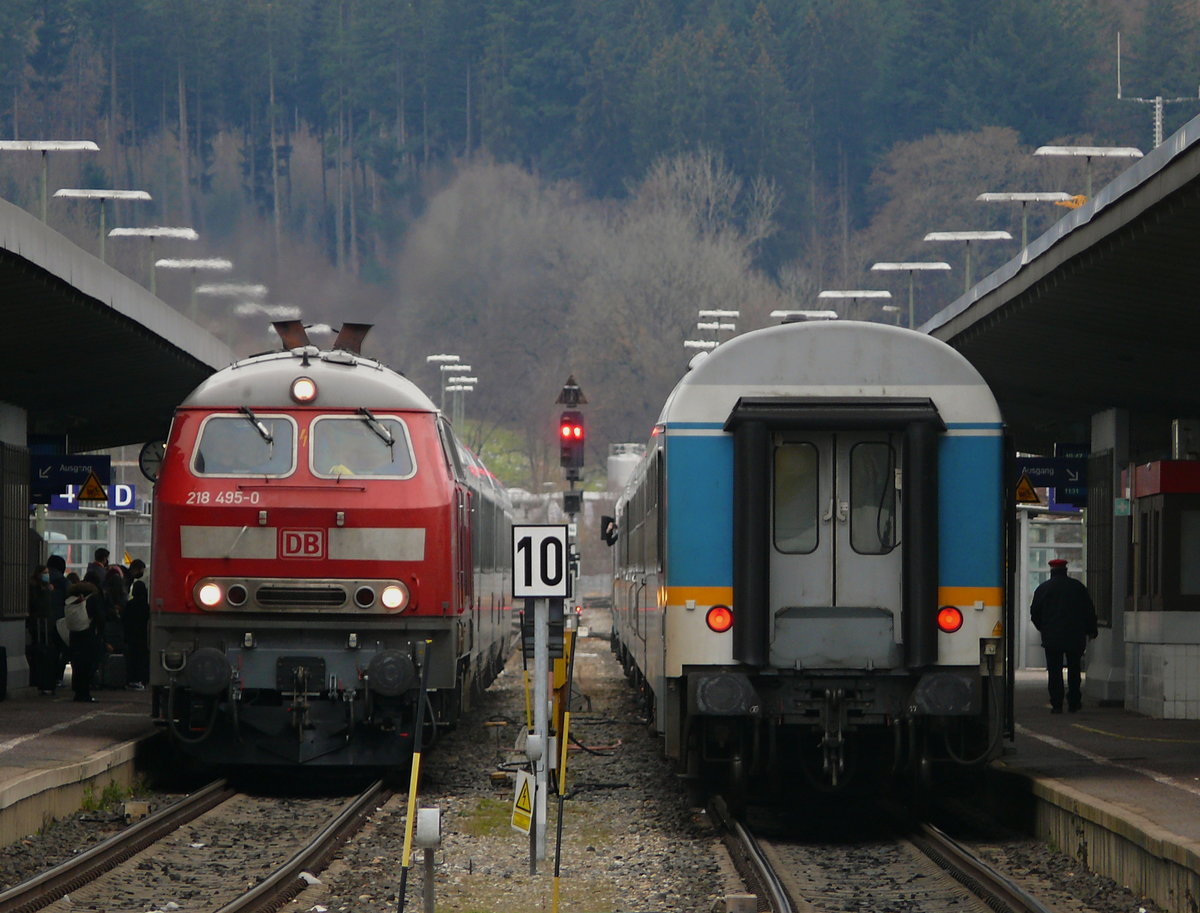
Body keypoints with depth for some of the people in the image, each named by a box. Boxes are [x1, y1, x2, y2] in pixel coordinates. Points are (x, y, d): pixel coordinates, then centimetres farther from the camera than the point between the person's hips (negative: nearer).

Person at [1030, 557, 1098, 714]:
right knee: (1074, 670, 11)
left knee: (1054, 671, 0)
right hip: (1075, 637, 1)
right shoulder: (1078, 587, 4)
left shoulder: (1043, 588, 0)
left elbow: (1035, 613, 2)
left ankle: (1056, 704, -5)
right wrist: (1091, 630, 16)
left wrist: (1043, 629, 18)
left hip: (1051, 638, -1)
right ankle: (1074, 702, 11)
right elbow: (1089, 610, 6)